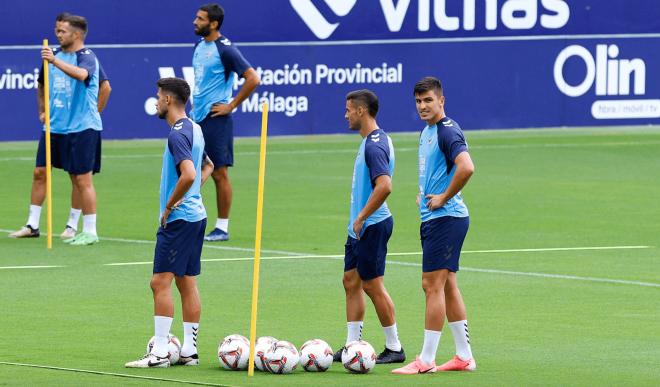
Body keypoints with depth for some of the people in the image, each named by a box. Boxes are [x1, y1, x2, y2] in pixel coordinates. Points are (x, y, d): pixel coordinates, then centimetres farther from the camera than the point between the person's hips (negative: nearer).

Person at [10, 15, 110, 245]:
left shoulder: (87, 57, -9)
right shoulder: (54, 55, 11)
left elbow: (81, 74, -32)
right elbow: (42, 85, 26)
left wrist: (55, 61, -37)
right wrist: (42, 110, 18)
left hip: (81, 127, -7)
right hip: (54, 126, 7)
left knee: (82, 179, -5)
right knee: (40, 172, 5)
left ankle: (90, 232, 2)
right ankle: (32, 225, 14)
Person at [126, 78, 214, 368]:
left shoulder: (178, 134, -17)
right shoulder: (194, 129, 14)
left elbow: (189, 174, -30)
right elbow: (207, 166, 30)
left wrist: (170, 205, -18)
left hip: (178, 218, -10)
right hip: (196, 215, 10)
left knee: (161, 282, -9)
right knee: (186, 283, 11)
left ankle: (159, 353, -11)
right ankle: (189, 350, 13)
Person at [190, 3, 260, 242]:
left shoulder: (225, 50, -13)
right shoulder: (199, 46, 12)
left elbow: (253, 79, -17)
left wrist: (231, 105, -15)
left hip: (216, 121, -8)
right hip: (197, 119, 8)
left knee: (219, 173, -2)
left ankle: (222, 228, 4)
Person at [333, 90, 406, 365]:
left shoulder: (375, 145, -19)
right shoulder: (369, 141, 13)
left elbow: (384, 186, -31)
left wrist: (362, 217, -23)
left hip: (372, 226, -10)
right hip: (360, 227, 10)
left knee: (373, 285, -4)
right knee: (351, 281, 11)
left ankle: (394, 348, 4)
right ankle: (352, 346, 15)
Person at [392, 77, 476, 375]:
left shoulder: (447, 131, -15)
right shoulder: (426, 132, 15)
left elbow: (466, 168, -31)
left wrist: (443, 198, -21)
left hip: (445, 217, -10)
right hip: (431, 217, 10)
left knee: (433, 285, -9)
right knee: (447, 286, 12)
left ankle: (426, 361, -7)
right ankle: (464, 357, 17)